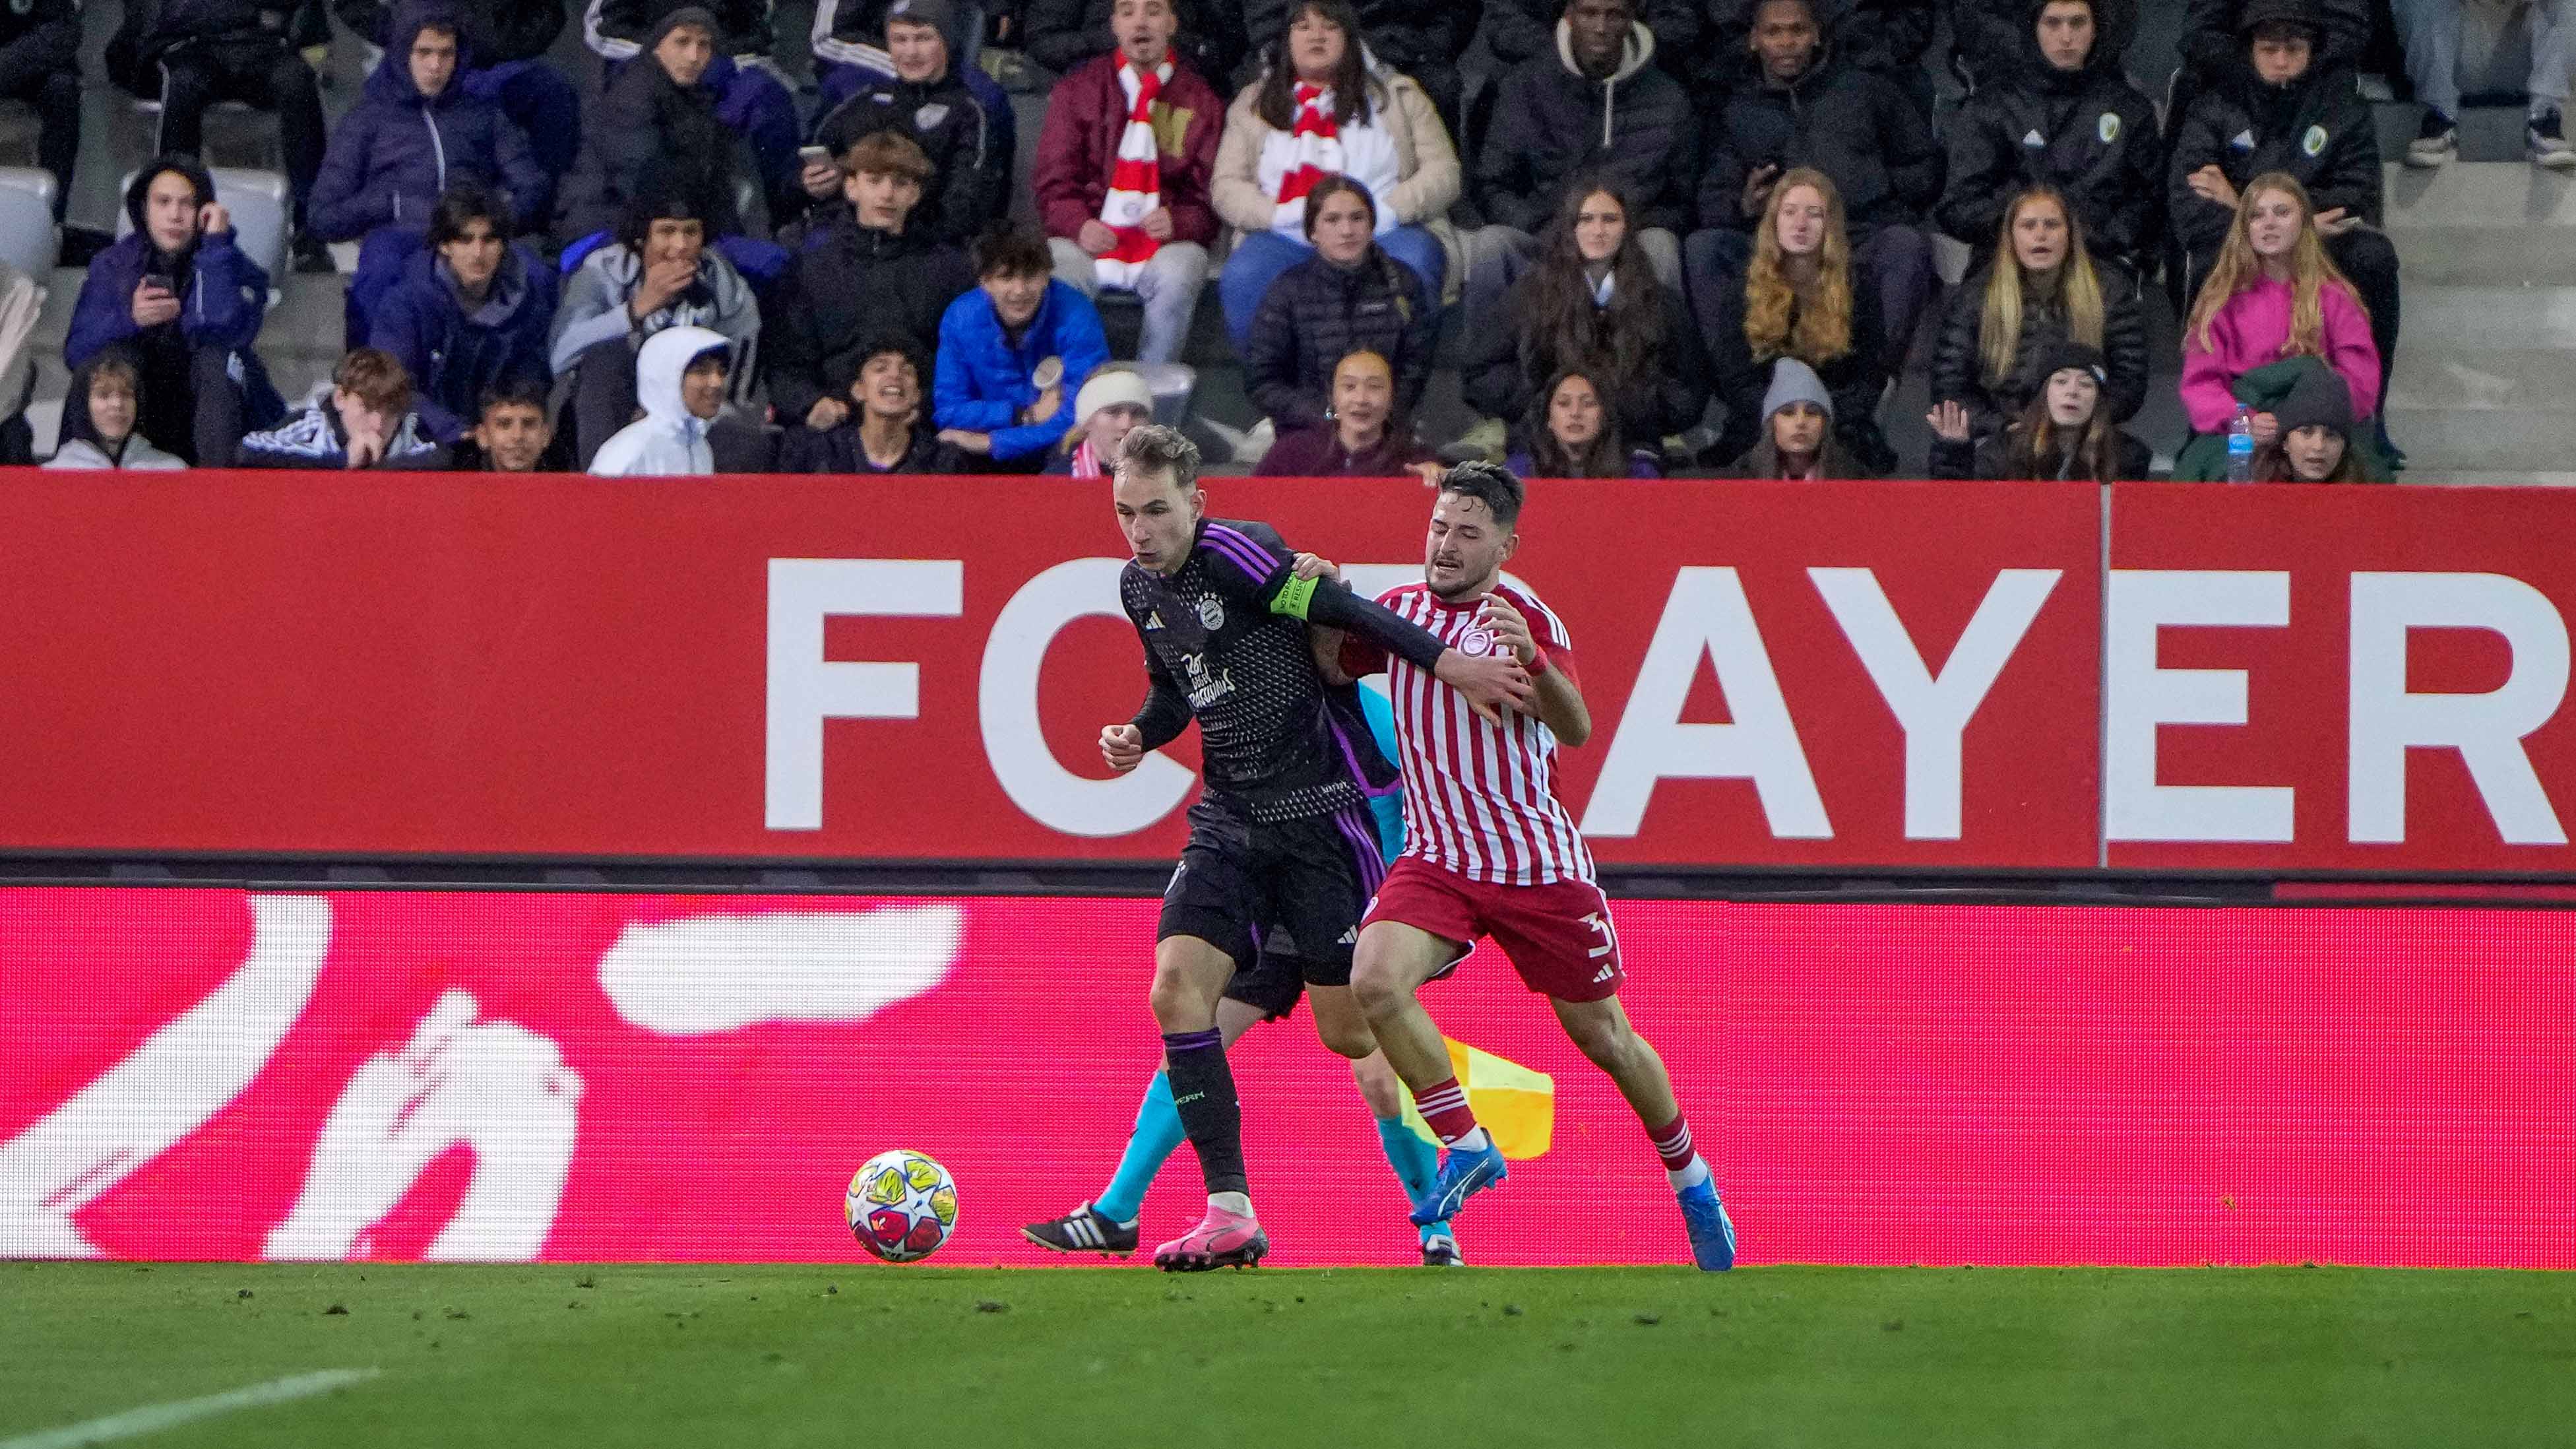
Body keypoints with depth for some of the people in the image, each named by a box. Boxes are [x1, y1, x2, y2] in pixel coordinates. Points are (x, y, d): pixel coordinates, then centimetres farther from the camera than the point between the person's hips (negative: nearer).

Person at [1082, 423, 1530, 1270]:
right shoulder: (1139, 587, 8)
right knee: (1177, 990, -12)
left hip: (1321, 810, -7)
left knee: (1350, 1030, -2)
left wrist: (1445, 663, -22)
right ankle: (1231, 1218, -11)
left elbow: (1340, 611, -17)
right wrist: (1138, 736, 2)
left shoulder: (1233, 553, -16)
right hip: (1230, 821, 7)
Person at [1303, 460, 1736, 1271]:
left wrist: (1533, 661, -43)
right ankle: (1466, 1146, -8)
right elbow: (1334, 670, 15)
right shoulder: (1400, 610, 3)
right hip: (1436, 858, 3)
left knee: (1602, 1036, 6)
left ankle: (1692, 1182, 29)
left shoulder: (1525, 619, -11)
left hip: (1538, 861, -3)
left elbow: (1576, 730, -22)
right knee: (1375, 982, -24)